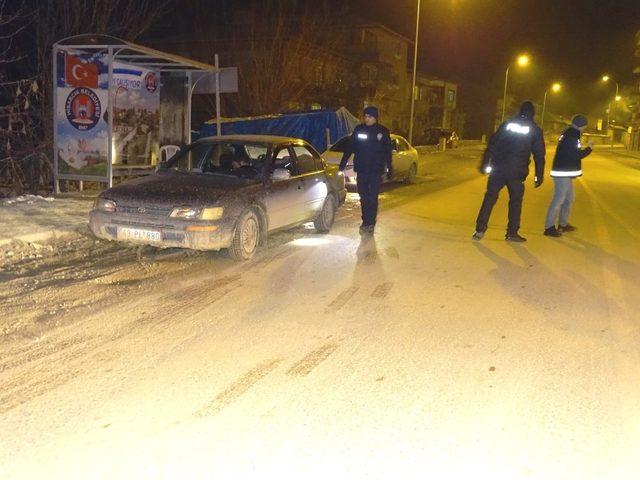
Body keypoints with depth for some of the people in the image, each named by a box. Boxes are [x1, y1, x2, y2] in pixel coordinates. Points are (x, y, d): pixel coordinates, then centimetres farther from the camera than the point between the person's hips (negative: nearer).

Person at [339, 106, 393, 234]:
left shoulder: (383, 131, 0)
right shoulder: (358, 129, 2)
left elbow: (388, 151, 5)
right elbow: (349, 147, 4)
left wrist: (390, 168, 4)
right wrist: (342, 163, -1)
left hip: (376, 170, -2)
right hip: (361, 169, 2)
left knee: (373, 198, -3)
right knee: (363, 198, 8)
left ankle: (370, 223, 2)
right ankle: (366, 221, 19)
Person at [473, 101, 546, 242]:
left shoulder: (507, 124, 7)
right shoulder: (535, 130, 4)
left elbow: (492, 144, 3)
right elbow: (539, 155, 2)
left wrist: (485, 163, 5)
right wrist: (539, 175, 7)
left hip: (498, 169, 1)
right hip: (517, 172, -1)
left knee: (489, 198, 5)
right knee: (515, 201, 10)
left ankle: (480, 230, 1)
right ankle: (512, 233, 12)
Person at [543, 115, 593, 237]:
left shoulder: (567, 133, 15)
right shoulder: (572, 136, -16)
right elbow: (578, 154, -17)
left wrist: (583, 148, 11)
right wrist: (589, 148, -2)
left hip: (564, 173, 11)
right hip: (563, 173, -11)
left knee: (569, 198, 20)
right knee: (559, 199, -9)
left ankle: (563, 224, 29)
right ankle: (549, 227, -8)